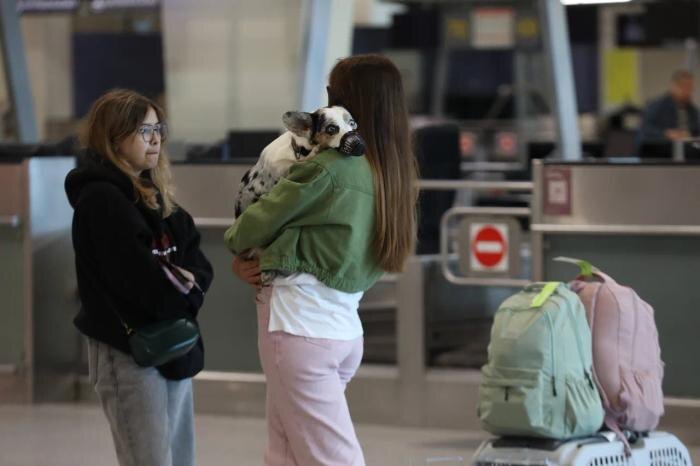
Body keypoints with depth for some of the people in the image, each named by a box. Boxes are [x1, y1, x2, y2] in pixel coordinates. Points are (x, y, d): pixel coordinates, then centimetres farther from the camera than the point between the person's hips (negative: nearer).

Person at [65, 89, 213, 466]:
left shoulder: (156, 197, 16)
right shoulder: (100, 198, -11)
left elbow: (199, 264, 11)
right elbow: (138, 275, -19)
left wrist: (188, 283, -10)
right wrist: (177, 288, -2)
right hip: (127, 351, -9)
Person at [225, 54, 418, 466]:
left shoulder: (328, 169, -14)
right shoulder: (393, 175, 8)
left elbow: (258, 222, -4)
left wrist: (236, 242, 17)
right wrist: (266, 263, 6)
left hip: (299, 323, -8)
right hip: (345, 326, 8)